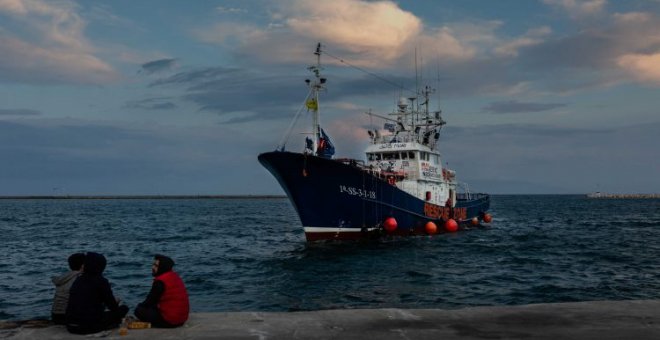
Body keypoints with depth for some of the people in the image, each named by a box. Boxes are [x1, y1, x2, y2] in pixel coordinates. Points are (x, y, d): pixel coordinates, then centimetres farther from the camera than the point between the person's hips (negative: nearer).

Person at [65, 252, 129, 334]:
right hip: (90, 326, -6)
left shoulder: (78, 280, 11)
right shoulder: (101, 281, -7)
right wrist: (116, 301, 23)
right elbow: (113, 307, -2)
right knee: (124, 308, 6)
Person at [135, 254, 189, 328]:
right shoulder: (175, 276, 9)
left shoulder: (160, 282, -18)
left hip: (169, 321, -9)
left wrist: (140, 305, 11)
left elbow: (150, 301, -10)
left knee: (139, 310, -5)